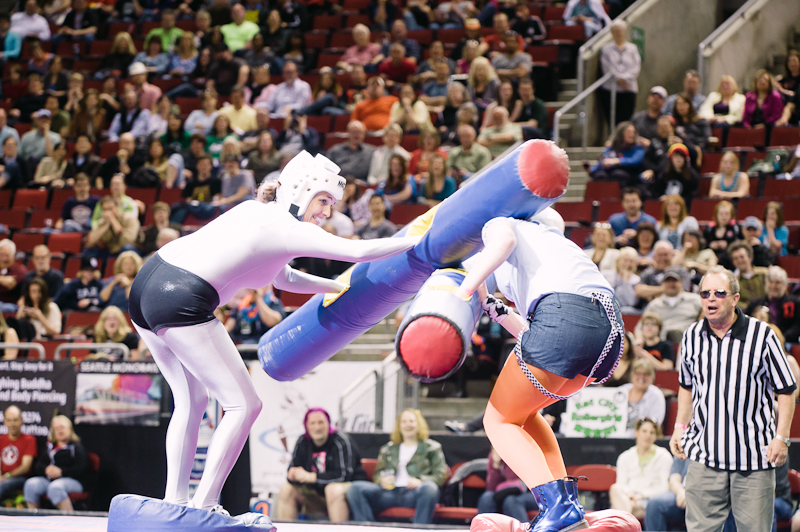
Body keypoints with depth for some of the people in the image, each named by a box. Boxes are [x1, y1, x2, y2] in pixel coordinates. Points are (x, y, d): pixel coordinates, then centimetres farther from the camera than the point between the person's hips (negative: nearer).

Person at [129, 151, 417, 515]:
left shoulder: (257, 211, 21)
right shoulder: (285, 228, -5)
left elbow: (284, 279, 35)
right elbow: (358, 251, -13)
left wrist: (341, 288, 34)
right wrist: (420, 240, -4)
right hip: (182, 303, -10)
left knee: (190, 401, 21)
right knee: (244, 405, -2)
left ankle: (173, 503, 18)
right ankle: (204, 507, -4)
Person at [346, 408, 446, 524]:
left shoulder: (432, 447, 20)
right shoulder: (388, 449, 31)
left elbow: (440, 475, 8)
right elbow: (377, 474, 24)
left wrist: (421, 481, -13)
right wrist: (382, 480, -3)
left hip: (413, 493, -3)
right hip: (390, 491, 3)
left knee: (430, 488, -40)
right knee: (355, 488, -24)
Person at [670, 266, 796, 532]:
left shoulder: (761, 335, -5)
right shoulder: (692, 336, 6)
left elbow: (786, 390, 0)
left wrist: (780, 437, -7)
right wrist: (680, 426, 12)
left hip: (754, 455, -3)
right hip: (704, 452, 3)